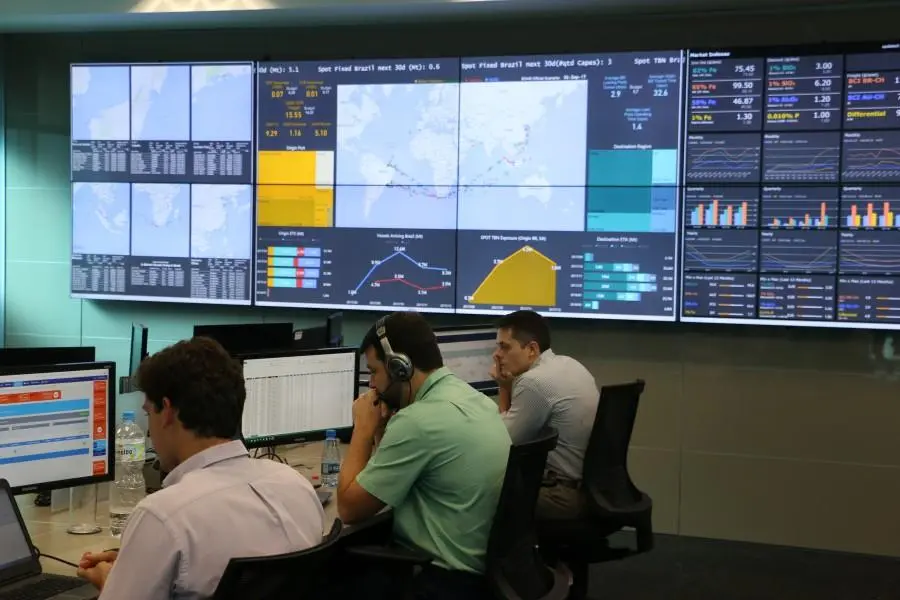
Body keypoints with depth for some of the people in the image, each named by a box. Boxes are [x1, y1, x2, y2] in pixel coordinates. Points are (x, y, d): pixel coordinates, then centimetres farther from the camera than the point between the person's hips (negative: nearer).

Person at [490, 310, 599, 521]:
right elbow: (522, 428, 15)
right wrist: (509, 386, 2)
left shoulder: (534, 381, -21)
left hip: (566, 494, -9)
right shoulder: (569, 365, 8)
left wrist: (504, 387, -3)